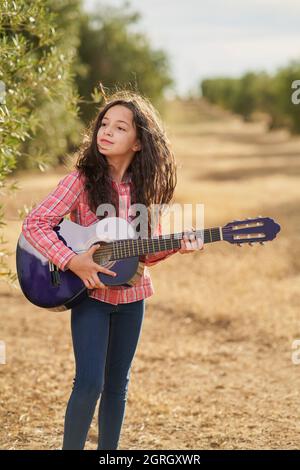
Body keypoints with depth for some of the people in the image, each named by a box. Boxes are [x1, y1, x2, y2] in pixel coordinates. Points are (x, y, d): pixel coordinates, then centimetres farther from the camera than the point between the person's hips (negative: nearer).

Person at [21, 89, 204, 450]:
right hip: (90, 293, -4)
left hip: (131, 295, 4)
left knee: (118, 383, 12)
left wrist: (176, 245, -12)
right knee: (89, 383, -11)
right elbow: (34, 223, -16)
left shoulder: (145, 187, 0)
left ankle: (108, 451, 25)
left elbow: (147, 253, 7)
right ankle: (71, 447, 6)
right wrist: (73, 261, -23)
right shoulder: (82, 179, -11)